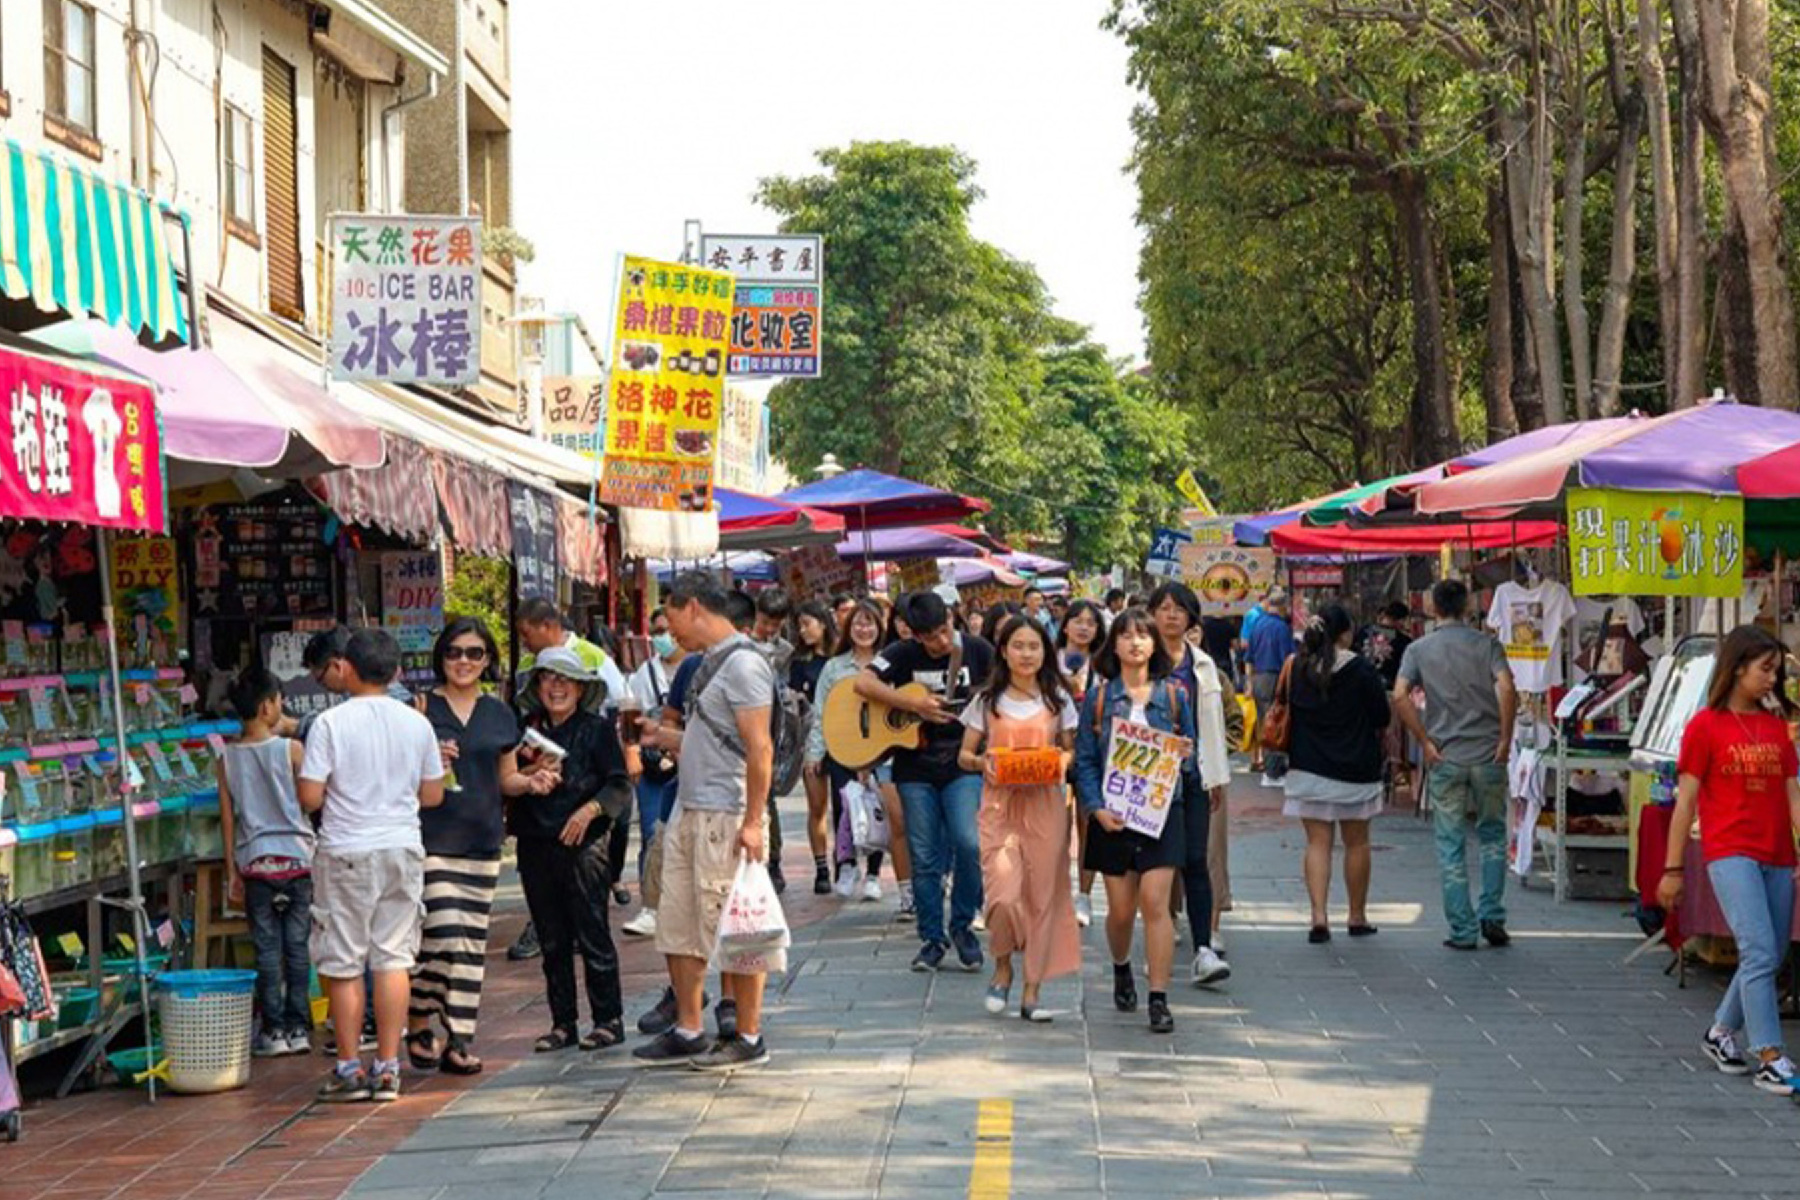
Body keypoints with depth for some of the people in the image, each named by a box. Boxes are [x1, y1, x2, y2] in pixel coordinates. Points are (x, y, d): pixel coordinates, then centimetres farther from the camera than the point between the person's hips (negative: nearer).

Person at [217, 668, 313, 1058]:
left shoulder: (228, 758, 1)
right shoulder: (291, 749, -6)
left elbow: (227, 817, 4)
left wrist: (232, 870, 9)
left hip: (255, 861, 2)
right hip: (296, 856, -2)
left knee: (267, 948, 5)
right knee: (297, 945, 6)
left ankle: (273, 1030, 6)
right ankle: (297, 1028, 9)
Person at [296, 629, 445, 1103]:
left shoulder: (330, 723, -10)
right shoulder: (417, 723, 3)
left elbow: (310, 797, -12)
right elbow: (433, 795, 8)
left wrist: (343, 792, 10)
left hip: (346, 854, -3)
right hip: (403, 850, 4)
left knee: (343, 965, 6)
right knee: (394, 959, 7)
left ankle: (350, 1068, 10)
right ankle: (388, 1068, 8)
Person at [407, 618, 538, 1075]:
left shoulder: (500, 715, 12)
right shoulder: (422, 708, 0)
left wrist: (530, 782, -1)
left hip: (483, 840, 4)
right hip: (431, 838, -4)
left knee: (472, 943, 5)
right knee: (443, 935, -13)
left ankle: (459, 1040, 10)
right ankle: (418, 1023, 7)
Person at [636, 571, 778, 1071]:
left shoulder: (743, 663, -14)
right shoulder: (710, 663, 16)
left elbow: (760, 748, -19)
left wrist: (753, 822, -22)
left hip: (725, 816, -10)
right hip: (689, 811, 10)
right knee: (677, 925, 12)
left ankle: (747, 1038, 7)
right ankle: (688, 1033, 21)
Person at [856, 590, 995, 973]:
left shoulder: (978, 652, 0)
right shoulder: (904, 654, 0)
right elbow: (863, 683, -10)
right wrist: (912, 703, -18)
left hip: (963, 762, -1)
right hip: (915, 768, 1)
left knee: (967, 842, -17)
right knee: (925, 857, 3)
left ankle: (962, 925, 3)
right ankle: (932, 938, 16)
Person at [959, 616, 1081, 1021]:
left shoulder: (1057, 699, 8)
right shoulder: (987, 700, 5)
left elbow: (1072, 751, 13)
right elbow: (964, 755, 8)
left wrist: (1063, 761, -9)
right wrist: (983, 762, -14)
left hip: (1045, 806, 1)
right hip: (999, 805, -1)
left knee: (1041, 896, 1)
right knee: (1003, 895, -15)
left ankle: (1031, 991, 10)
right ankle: (1002, 969, 12)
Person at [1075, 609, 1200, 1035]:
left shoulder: (1173, 694, 5)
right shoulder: (1099, 695, 3)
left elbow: (1188, 756, 14)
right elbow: (1084, 759, 0)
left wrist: (1184, 758, -5)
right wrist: (1097, 808, -11)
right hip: (1113, 814, 1)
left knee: (1155, 902, -11)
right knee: (1121, 909, 7)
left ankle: (1159, 999, -7)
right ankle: (1121, 969, 38)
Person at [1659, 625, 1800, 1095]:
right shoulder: (1706, 726, -3)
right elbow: (1686, 800, -3)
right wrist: (1673, 868, -3)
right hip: (1730, 852, -6)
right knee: (1759, 951, -16)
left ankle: (1721, 1033, 31)